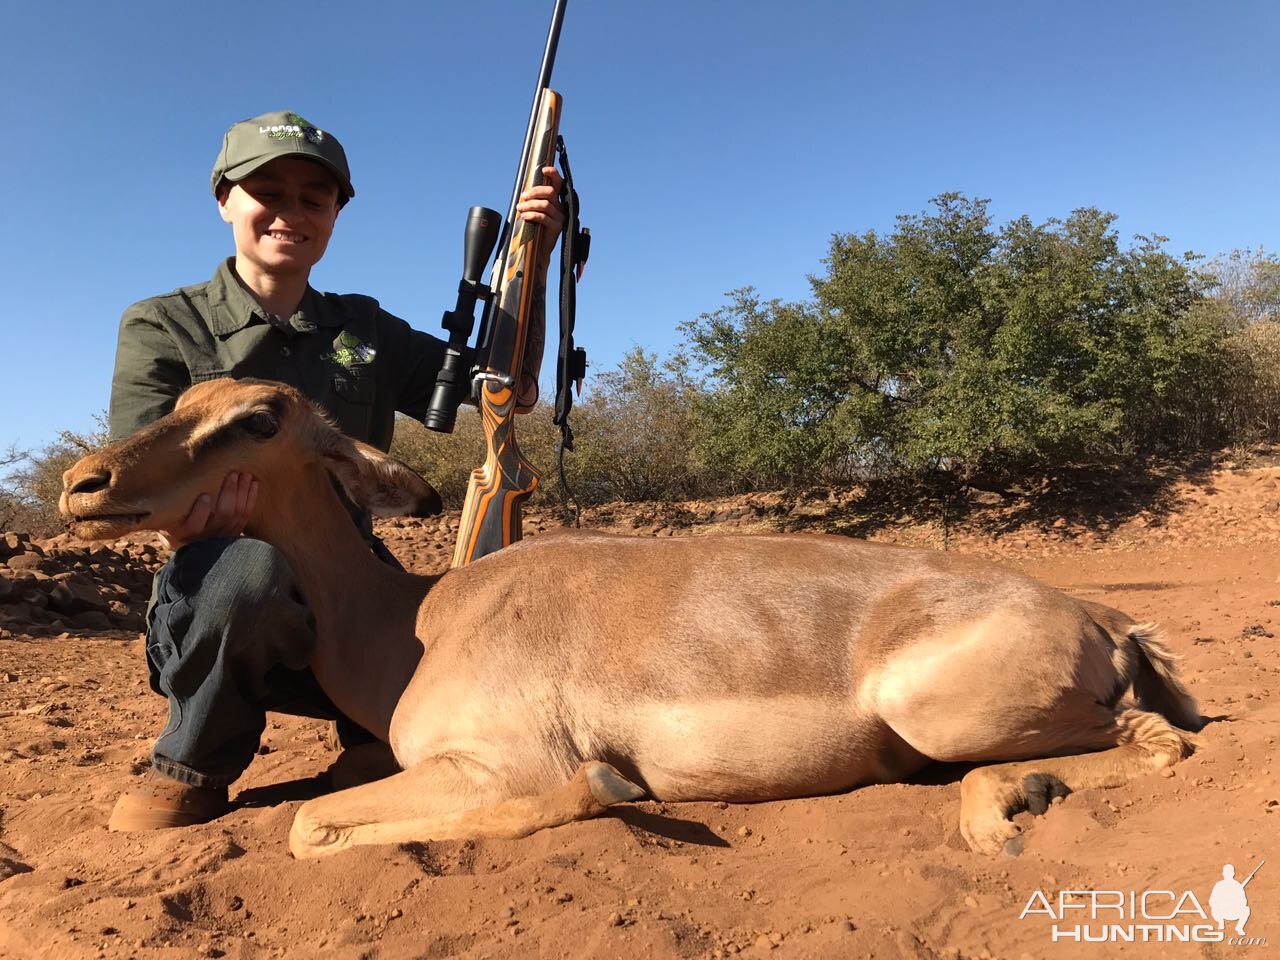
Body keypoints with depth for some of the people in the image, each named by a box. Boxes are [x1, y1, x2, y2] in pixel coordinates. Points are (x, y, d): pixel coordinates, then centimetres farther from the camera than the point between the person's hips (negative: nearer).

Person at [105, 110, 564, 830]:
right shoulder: (162, 329, 1)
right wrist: (193, 515, -32)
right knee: (252, 564, -38)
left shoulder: (365, 331, 11)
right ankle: (193, 770, -8)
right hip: (210, 615, -3)